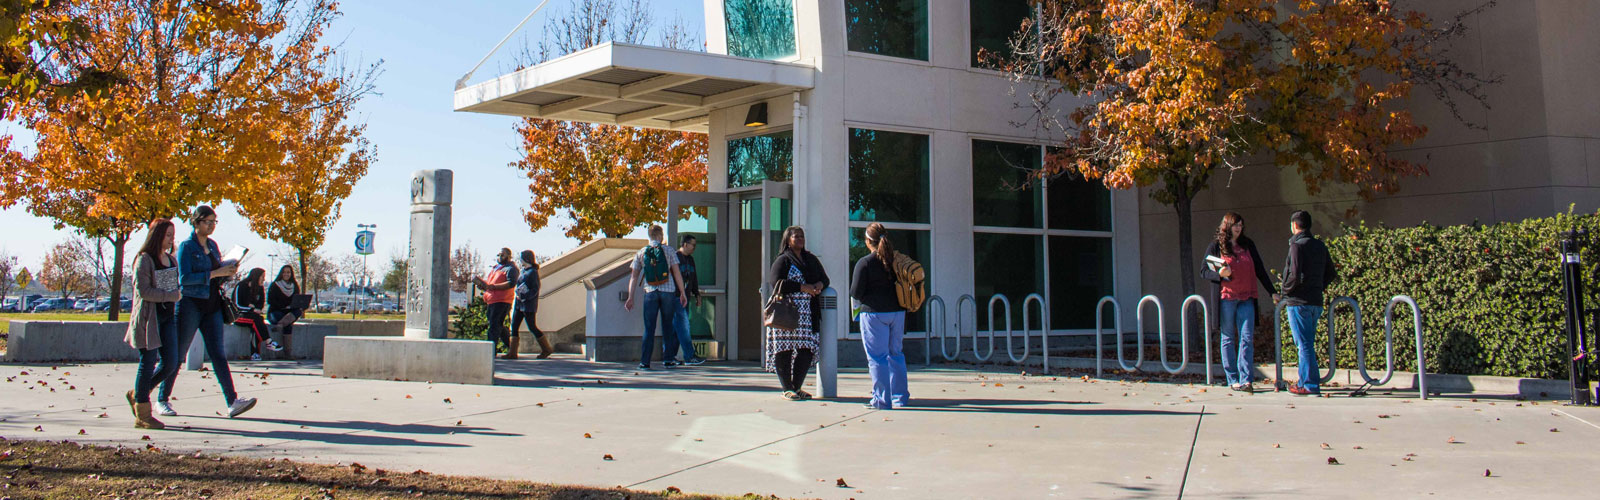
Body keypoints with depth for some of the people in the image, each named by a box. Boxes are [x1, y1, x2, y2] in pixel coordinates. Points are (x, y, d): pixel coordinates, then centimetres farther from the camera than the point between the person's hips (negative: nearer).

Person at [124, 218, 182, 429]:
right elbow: (143, 290, -16)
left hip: (168, 315, 7)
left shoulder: (171, 259, 14)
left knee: (171, 363, 3)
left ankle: (137, 394, 26)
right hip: (148, 317, -7)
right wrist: (173, 295, -17)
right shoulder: (144, 259, -8)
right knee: (148, 363, -3)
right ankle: (142, 415, 6)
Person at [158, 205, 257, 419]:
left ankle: (232, 402, -11)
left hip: (212, 305, 6)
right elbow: (184, 278, -17)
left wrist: (229, 272, -1)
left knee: (218, 354, -3)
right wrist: (215, 273, -21)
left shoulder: (212, 245, 14)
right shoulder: (186, 246, -7)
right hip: (190, 304, -6)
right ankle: (162, 401, 19)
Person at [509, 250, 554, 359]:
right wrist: (518, 292, 10)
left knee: (532, 327, -2)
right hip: (519, 304, 9)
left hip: (529, 305, -9)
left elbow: (535, 289, -16)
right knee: (514, 325, 1)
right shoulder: (523, 271, 14)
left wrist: (523, 296, -22)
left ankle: (547, 349, 12)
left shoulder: (533, 272, -11)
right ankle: (512, 353, 1)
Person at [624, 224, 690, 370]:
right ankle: (668, 359, 12)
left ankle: (645, 362, -4)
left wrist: (630, 298, 9)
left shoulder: (641, 253, 7)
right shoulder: (669, 251, 2)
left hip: (650, 292, 1)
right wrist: (682, 293, 5)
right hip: (668, 292, -1)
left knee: (649, 328, 2)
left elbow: (633, 277, 6)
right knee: (667, 326, 10)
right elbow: (677, 273, -1)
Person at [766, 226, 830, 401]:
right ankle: (787, 389, 3)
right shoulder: (782, 260, 1)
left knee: (807, 350, 0)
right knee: (785, 350, -6)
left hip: (808, 313, 6)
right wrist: (803, 287, -16)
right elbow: (777, 282, -12)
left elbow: (824, 278, 21)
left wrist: (819, 285, -3)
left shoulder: (811, 259, 21)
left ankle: (797, 387, 13)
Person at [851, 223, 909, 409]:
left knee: (877, 357, 1)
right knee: (896, 354, 16)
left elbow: (855, 293, -9)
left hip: (874, 313, -5)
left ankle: (882, 399, 1)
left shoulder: (864, 263, -10)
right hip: (897, 312, 5)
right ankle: (901, 396, 21)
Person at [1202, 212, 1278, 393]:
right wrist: (1219, 274, -17)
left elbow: (1259, 269, 16)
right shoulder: (1216, 246, 3)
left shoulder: (1248, 244, 12)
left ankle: (1245, 379, -4)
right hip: (1226, 297, -3)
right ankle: (1232, 379, 8)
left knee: (1247, 338, -5)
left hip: (1246, 298, 3)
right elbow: (1203, 271, 3)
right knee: (1228, 339, 3)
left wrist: (1272, 291, 12)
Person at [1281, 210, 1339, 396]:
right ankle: (1306, 381, 20)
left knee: (1304, 344, -5)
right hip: (1316, 301, 8)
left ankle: (1310, 385, -5)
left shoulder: (1297, 245, -12)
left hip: (1298, 302, -8)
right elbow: (1331, 274, 14)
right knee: (1307, 344, 15)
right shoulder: (1320, 246, 12)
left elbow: (1295, 276, -21)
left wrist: (1286, 290, -5)